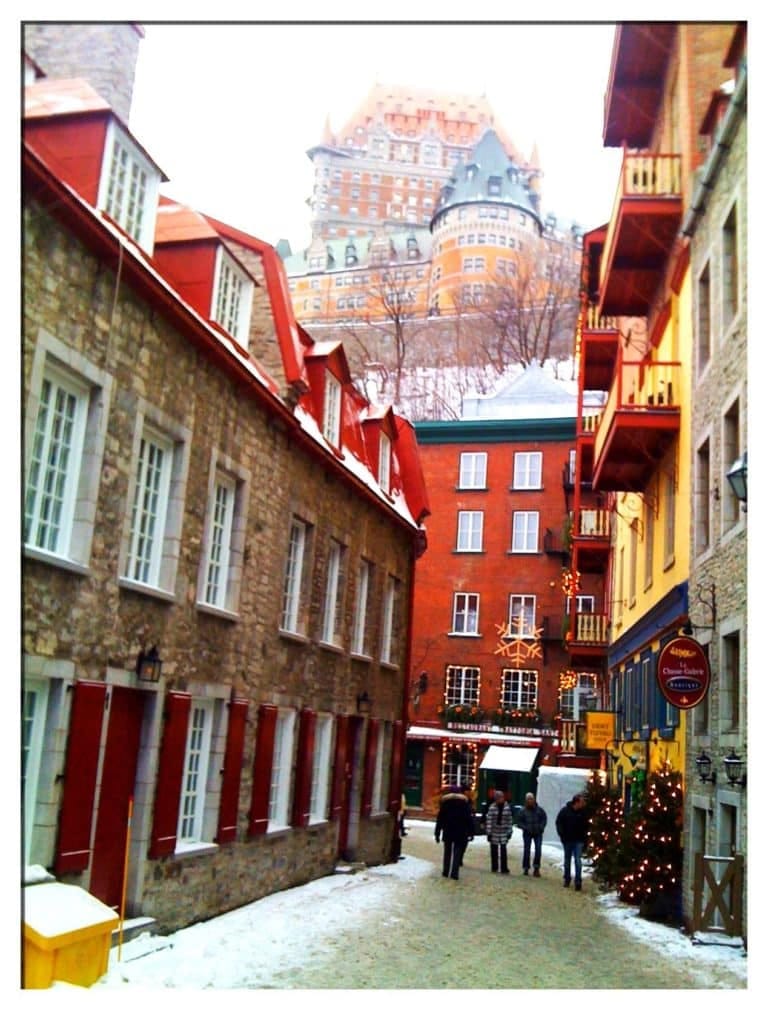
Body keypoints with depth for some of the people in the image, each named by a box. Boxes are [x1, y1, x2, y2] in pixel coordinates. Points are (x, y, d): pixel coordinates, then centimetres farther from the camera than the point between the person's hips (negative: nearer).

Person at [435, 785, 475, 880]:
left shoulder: (445, 802, 5)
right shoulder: (464, 802, 3)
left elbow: (440, 819, 4)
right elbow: (469, 818, -2)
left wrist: (437, 833, 6)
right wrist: (471, 832, 0)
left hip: (447, 831, 1)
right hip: (460, 832, -1)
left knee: (447, 852, 13)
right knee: (457, 852, 1)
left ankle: (446, 871, 15)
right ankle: (454, 873, -7)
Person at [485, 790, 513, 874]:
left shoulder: (507, 807, -3)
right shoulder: (492, 808, -11)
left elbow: (509, 820, 2)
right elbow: (489, 820, -11)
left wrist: (509, 832, 2)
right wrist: (488, 833, -11)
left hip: (504, 832, 1)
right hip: (494, 832, -1)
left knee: (503, 850, -4)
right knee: (494, 851, 8)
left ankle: (504, 868, 2)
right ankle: (494, 867, 19)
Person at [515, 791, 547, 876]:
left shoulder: (539, 809, -3)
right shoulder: (523, 810, -7)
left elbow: (544, 819, 8)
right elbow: (519, 822, -2)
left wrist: (541, 827, -6)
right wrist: (526, 828, -14)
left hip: (538, 833, 1)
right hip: (527, 833, -1)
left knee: (538, 850, -8)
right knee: (526, 850, 4)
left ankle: (536, 868, 1)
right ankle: (526, 868, 16)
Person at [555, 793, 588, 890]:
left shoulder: (583, 812, -7)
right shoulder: (565, 810, -8)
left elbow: (586, 825, 2)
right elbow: (558, 823, 0)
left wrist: (584, 836, -5)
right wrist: (562, 835, -6)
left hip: (579, 841, -1)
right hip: (567, 840, 1)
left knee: (577, 861, -8)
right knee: (567, 861, 13)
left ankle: (578, 882, -5)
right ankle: (567, 879, 26)